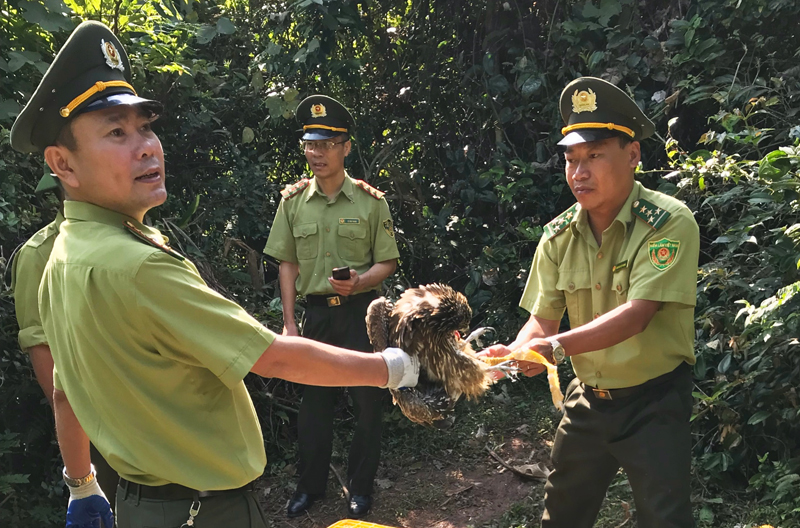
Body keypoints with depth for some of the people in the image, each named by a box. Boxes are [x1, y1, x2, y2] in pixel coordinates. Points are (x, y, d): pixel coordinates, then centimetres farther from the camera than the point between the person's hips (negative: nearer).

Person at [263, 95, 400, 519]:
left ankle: (361, 487, 24)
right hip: (316, 312, 2)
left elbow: (387, 262, -1)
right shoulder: (293, 201, 3)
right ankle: (310, 484, 30)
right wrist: (289, 322, 2)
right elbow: (288, 264, 6)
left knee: (368, 401, 6)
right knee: (314, 400, 12)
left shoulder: (370, 201, -4)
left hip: (361, 310, -2)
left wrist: (359, 281, -22)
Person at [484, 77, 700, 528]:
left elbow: (636, 314, -29)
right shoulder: (559, 236, -3)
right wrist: (511, 353, -27)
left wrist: (557, 347, -41)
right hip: (588, 399, 5)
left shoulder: (670, 223, -20)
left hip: (654, 400, -5)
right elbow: (542, 318, -5)